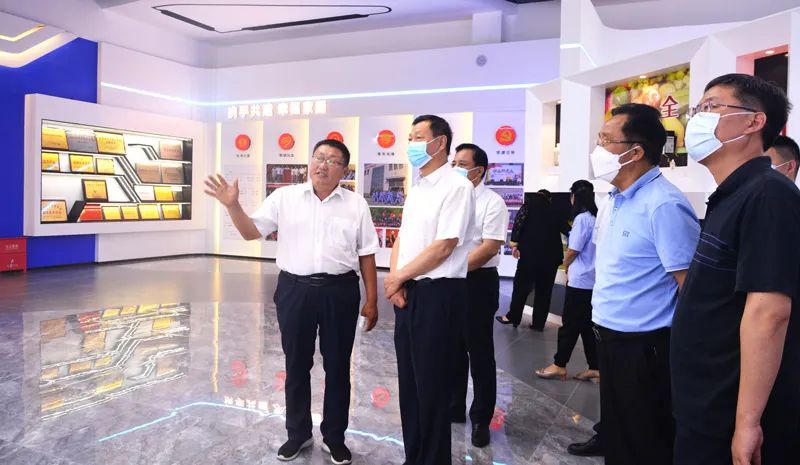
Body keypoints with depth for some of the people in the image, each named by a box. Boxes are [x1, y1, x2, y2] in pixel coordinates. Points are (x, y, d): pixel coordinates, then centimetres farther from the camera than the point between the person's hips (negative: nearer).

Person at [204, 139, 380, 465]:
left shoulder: (356, 205, 3)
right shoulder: (284, 197, 3)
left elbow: (366, 254, 5)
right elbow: (251, 232, 4)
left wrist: (371, 300, 3)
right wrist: (232, 206, -14)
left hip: (340, 292, 0)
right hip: (295, 289, 1)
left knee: (337, 367, 10)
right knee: (296, 365, 13)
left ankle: (334, 436, 29)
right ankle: (298, 433, 33)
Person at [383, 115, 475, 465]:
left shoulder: (456, 186, -12)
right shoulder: (417, 188, 15)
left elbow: (443, 247, -17)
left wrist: (398, 277, -8)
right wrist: (394, 280, -1)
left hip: (438, 293, -8)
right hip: (407, 292, 8)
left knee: (431, 383, 3)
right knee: (409, 378, 15)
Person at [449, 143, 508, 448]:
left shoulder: (492, 202, -9)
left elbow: (490, 247, -16)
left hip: (478, 282, -6)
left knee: (479, 352, 5)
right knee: (453, 349, 16)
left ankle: (481, 419, 19)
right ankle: (454, 407, 32)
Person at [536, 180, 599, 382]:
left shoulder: (582, 218, -14)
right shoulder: (596, 218, 8)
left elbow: (573, 251, -12)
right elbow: (588, 248, 11)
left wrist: (566, 266, 7)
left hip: (580, 280, -8)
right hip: (592, 280, 8)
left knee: (570, 324, 1)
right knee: (587, 324, 12)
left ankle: (559, 365, 10)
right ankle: (595, 367, 16)